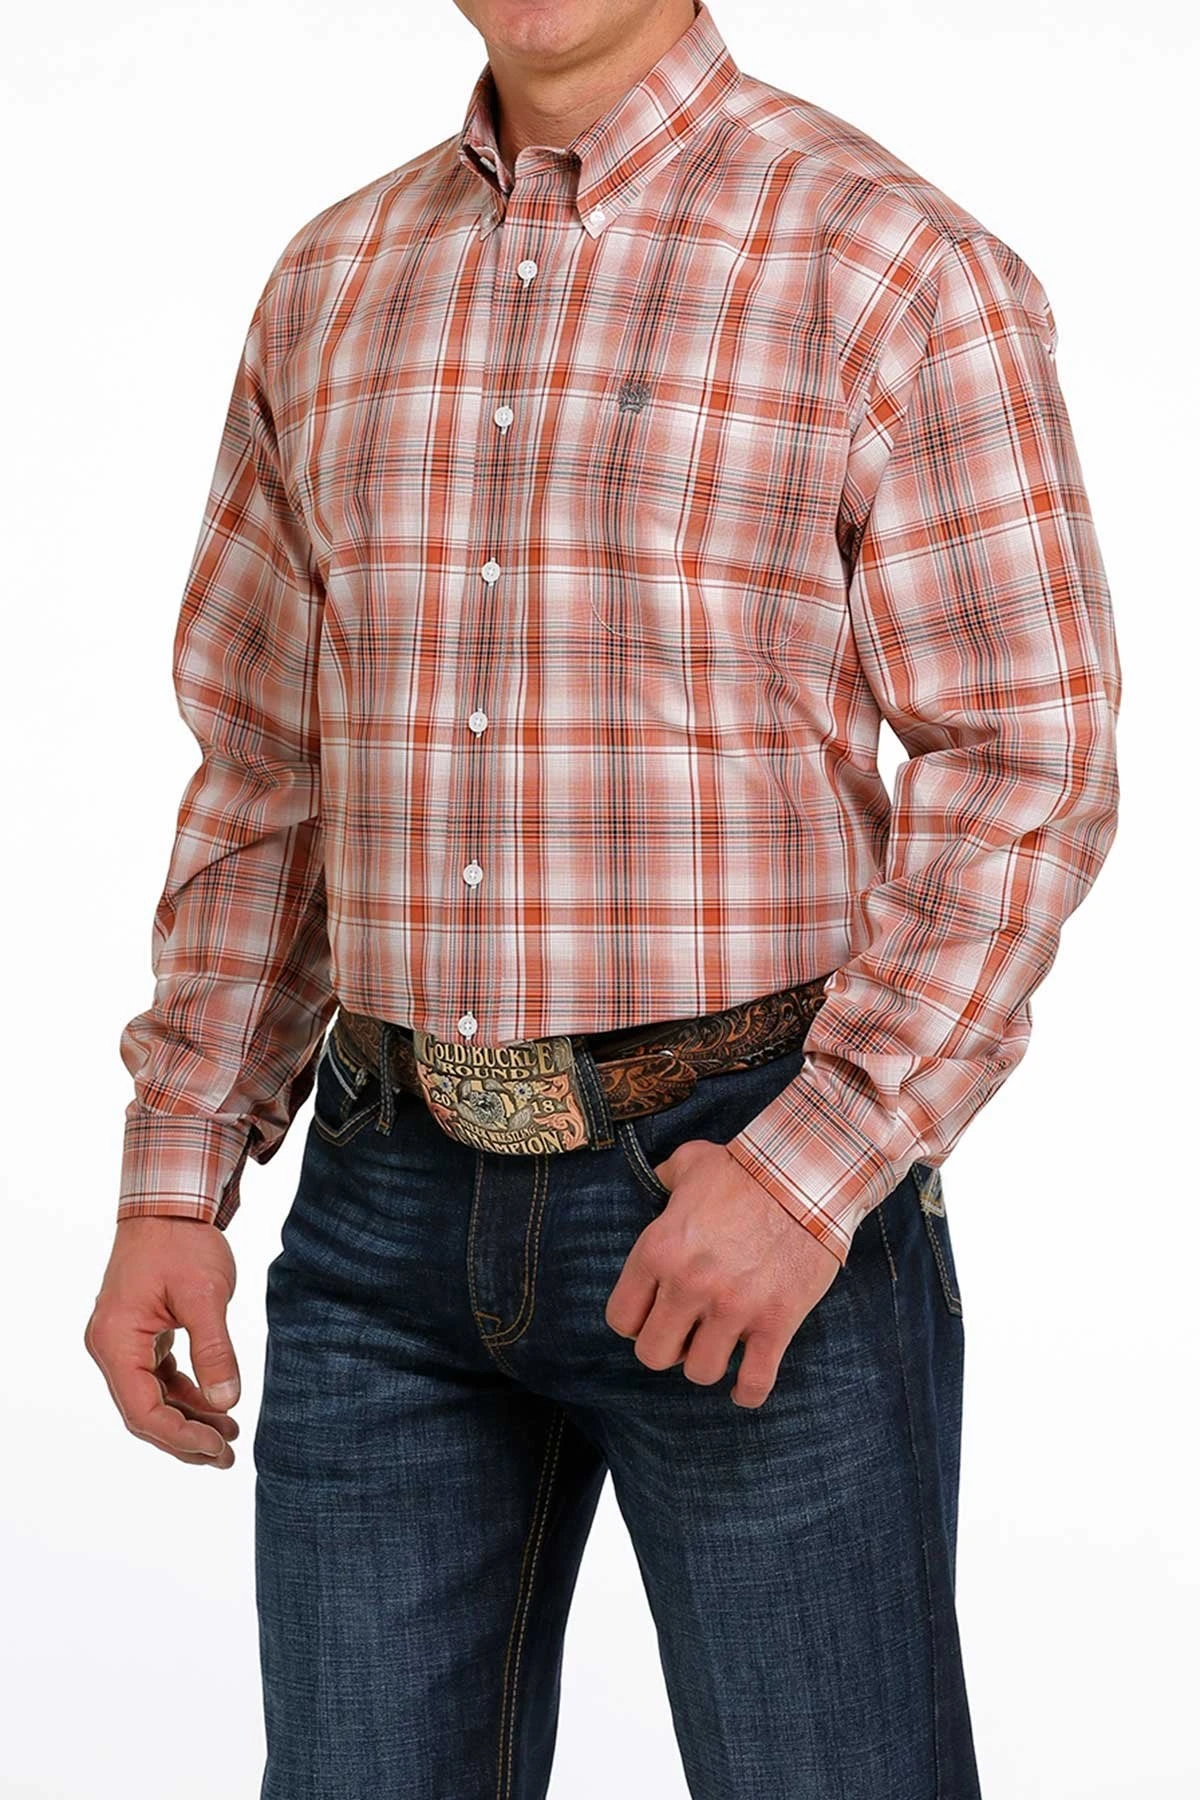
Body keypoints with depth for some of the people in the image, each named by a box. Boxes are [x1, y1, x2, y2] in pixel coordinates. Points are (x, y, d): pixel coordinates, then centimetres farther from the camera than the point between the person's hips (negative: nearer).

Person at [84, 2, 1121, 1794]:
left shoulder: (898, 266, -7)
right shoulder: (337, 286, 9)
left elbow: (1030, 772, -10)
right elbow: (270, 773, 13)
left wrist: (812, 1171, -21)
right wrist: (170, 1190, 6)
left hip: (759, 1191, -4)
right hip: (398, 1208, 5)